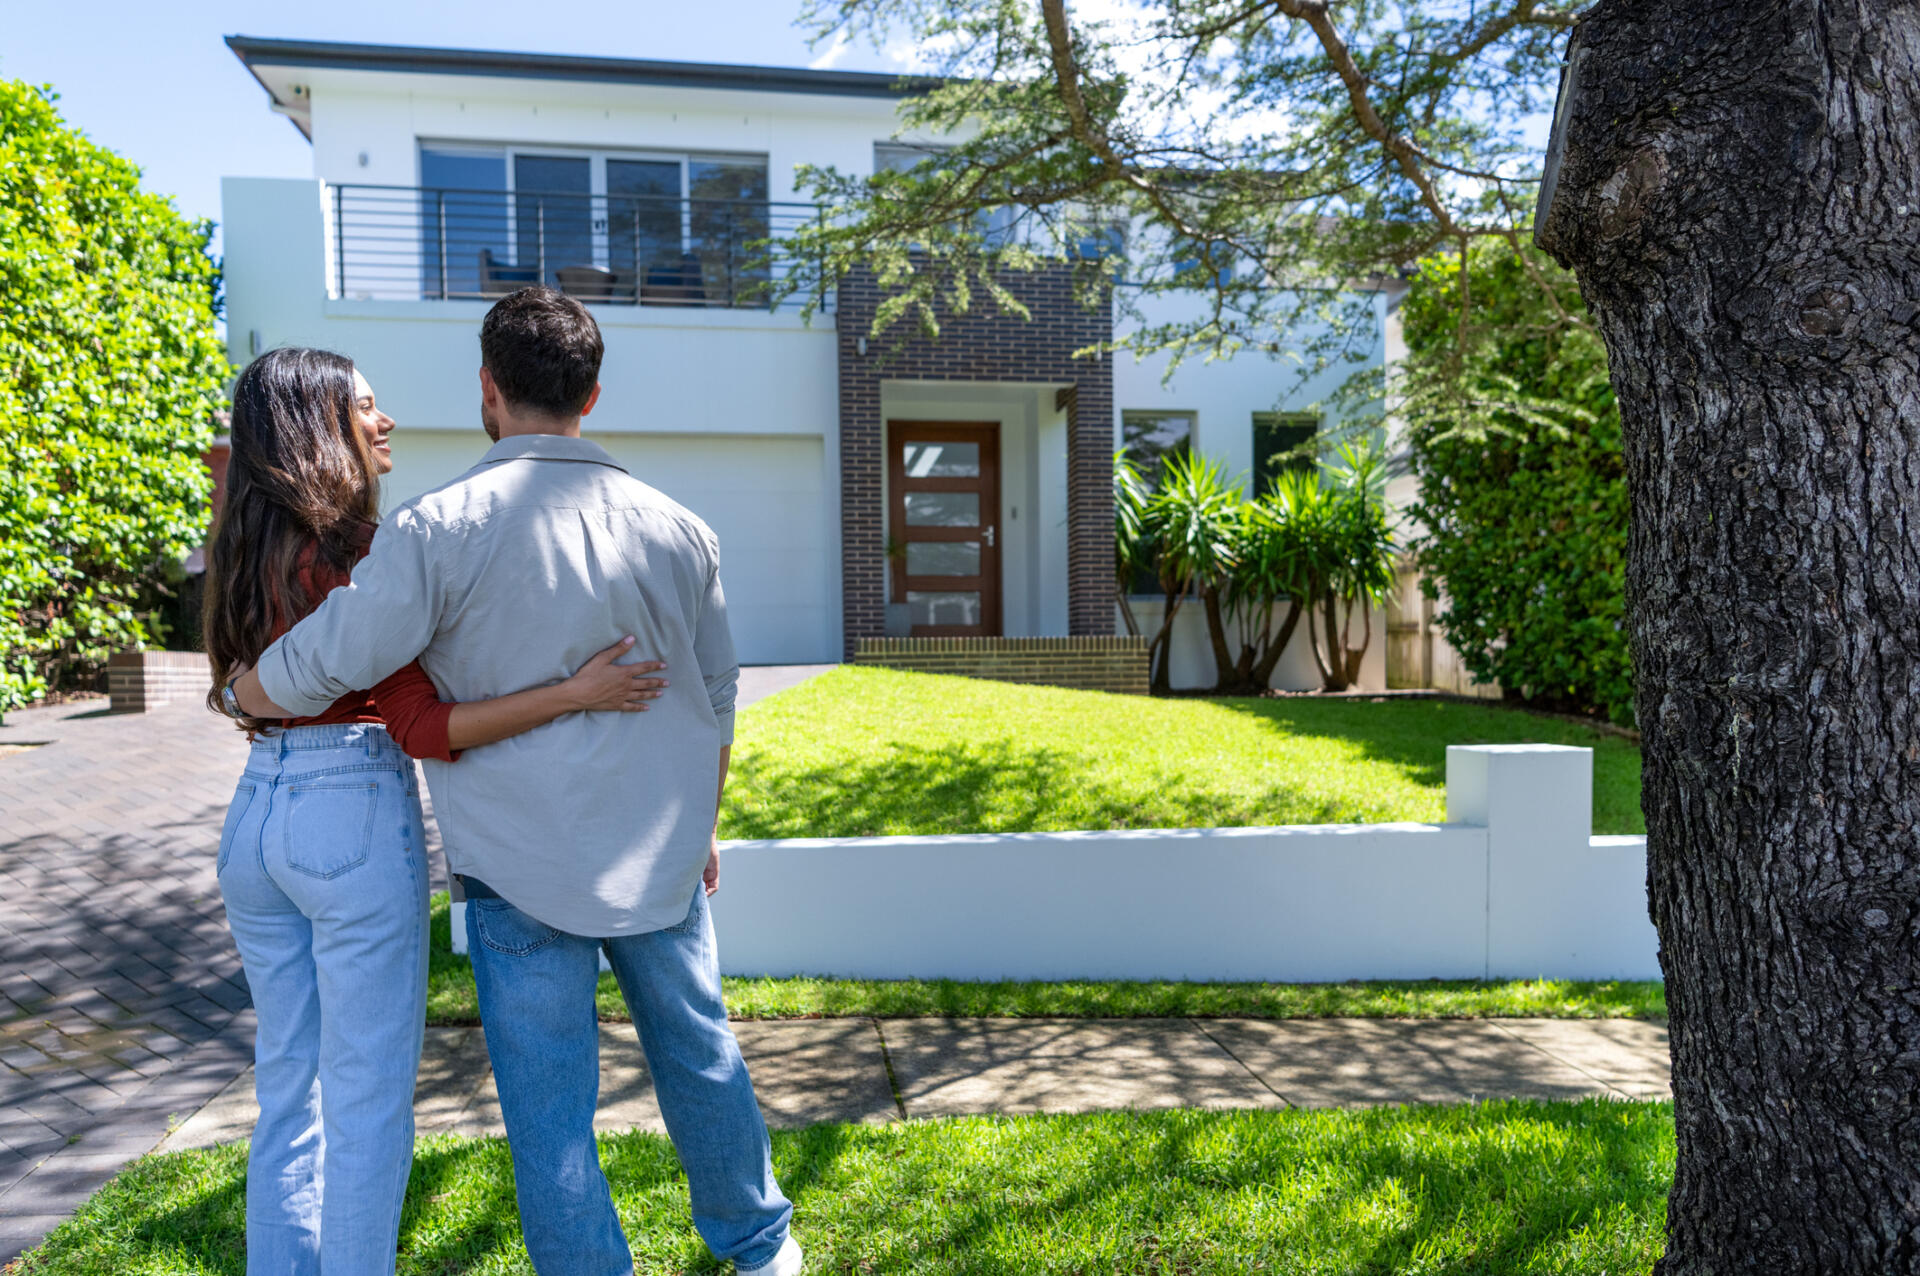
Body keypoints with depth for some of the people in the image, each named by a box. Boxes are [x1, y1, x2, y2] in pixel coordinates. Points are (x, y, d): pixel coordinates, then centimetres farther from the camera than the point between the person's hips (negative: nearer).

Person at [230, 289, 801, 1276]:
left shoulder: (438, 529, -14)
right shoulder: (675, 529, 0)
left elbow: (304, 677, -11)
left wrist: (244, 697, 13)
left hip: (523, 866, -4)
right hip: (660, 858, 5)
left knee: (550, 1111, 10)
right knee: (698, 1054, 22)